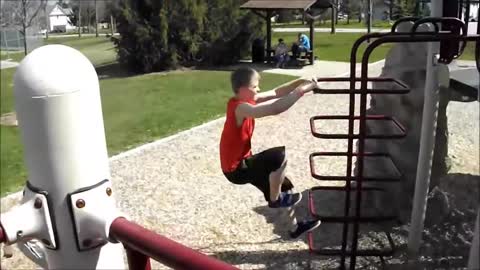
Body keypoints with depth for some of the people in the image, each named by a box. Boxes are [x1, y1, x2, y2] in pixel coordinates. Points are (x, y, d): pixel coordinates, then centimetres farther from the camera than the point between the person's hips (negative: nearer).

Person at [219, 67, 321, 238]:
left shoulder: (245, 100, 0)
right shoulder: (240, 108, -29)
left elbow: (276, 93, 2)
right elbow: (275, 109, -40)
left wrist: (300, 82, -11)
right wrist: (301, 90, -34)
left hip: (243, 161, 10)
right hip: (235, 169, -10)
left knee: (284, 185, 15)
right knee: (279, 156, -24)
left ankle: (294, 225, 33)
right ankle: (276, 200, 0)